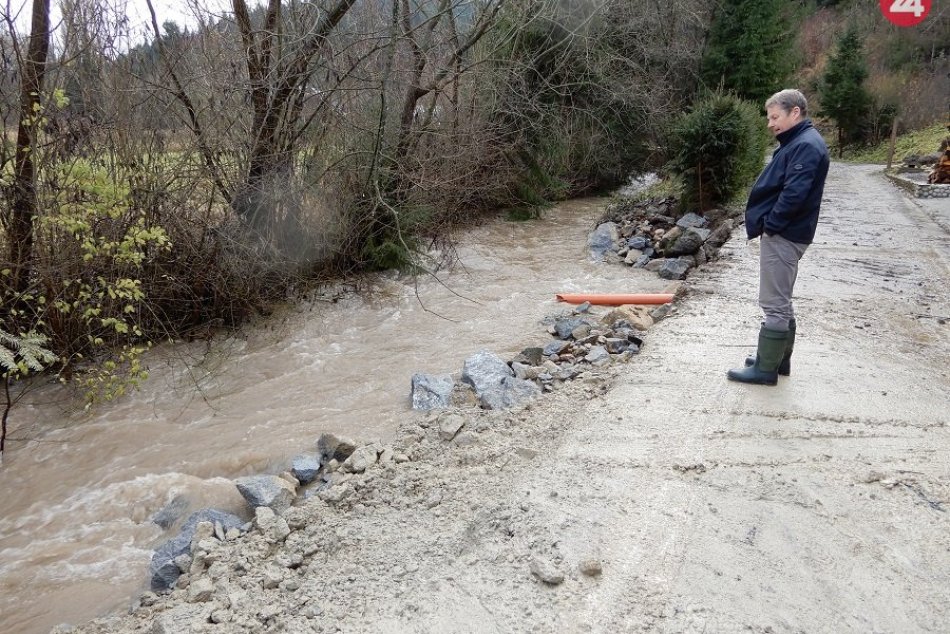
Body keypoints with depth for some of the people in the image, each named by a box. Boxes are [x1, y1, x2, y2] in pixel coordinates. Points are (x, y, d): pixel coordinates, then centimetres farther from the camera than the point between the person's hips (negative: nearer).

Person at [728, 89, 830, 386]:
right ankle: (778, 359, 26)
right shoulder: (797, 143, 16)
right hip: (782, 233, 11)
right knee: (780, 302, 16)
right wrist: (767, 224, 12)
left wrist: (769, 224, -16)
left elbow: (794, 194, -25)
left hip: (783, 236, -11)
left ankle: (766, 369, 2)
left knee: (775, 304, -5)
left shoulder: (807, 145, -16)